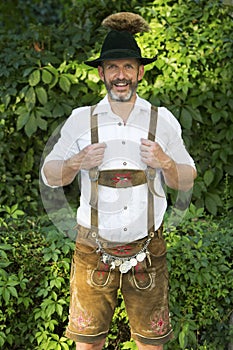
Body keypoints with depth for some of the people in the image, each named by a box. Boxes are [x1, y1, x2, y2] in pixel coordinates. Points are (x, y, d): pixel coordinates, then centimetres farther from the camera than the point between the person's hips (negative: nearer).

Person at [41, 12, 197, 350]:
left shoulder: (162, 120, 3)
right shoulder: (80, 119, 2)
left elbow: (187, 181, 8)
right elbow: (49, 176, 7)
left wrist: (164, 163, -13)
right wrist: (77, 162, -12)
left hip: (147, 246, 1)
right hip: (94, 248, 0)